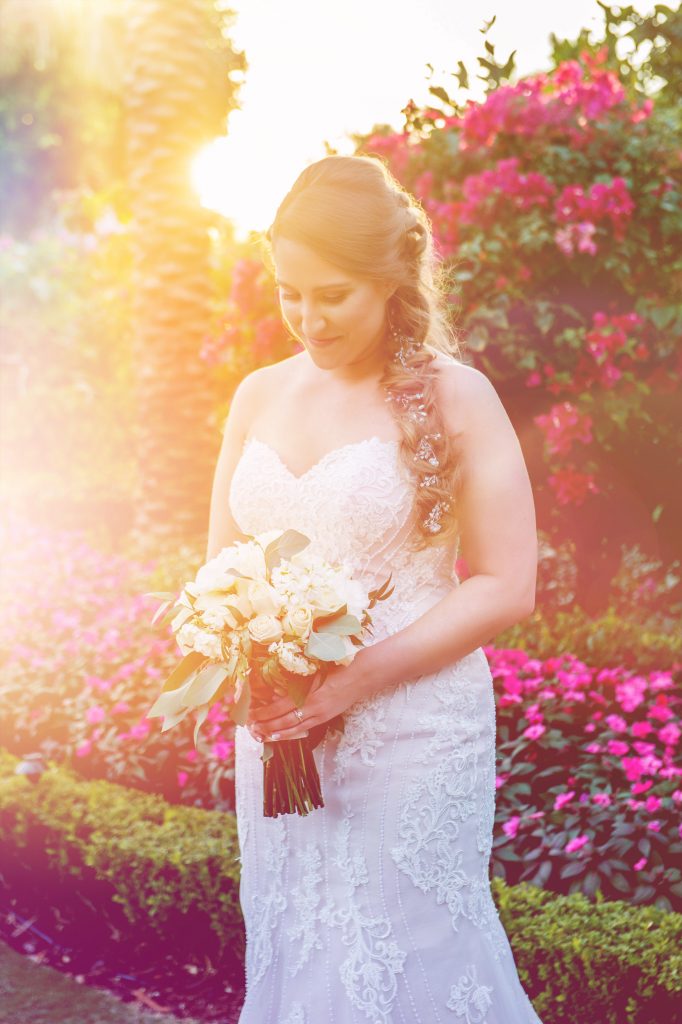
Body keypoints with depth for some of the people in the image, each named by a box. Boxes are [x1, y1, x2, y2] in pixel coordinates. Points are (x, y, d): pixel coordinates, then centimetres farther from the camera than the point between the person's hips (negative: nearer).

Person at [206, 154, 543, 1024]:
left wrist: (358, 679, -17)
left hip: (409, 731, -5)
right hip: (275, 732, 5)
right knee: (291, 953, 12)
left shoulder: (452, 397, -6)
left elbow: (505, 587, -9)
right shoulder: (260, 395, 9)